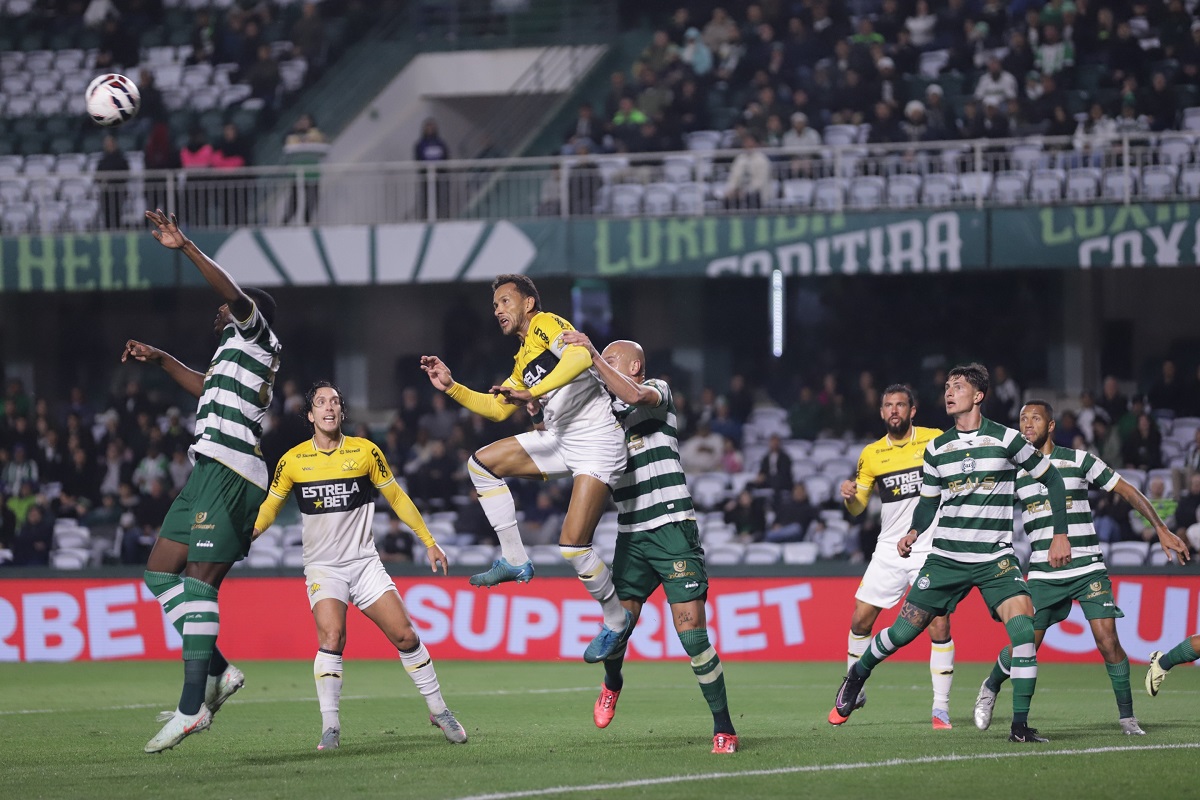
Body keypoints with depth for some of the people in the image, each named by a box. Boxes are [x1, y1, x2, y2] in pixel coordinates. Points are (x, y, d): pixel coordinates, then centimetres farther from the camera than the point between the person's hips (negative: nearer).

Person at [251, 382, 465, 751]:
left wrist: (429, 541, 10)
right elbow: (269, 507, 9)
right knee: (331, 636, -24)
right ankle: (330, 727, -20)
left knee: (405, 636, -4)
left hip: (365, 562, 1)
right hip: (322, 566, -1)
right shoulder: (292, 461, -1)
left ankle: (439, 710, 15)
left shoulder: (365, 451, 0)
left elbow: (396, 498, 9)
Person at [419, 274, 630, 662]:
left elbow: (580, 356, -28)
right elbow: (497, 408, 28)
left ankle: (616, 619, 7)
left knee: (573, 544, -15)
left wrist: (533, 393, -36)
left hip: (597, 442, -9)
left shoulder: (546, 324, -8)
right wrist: (451, 387, 17)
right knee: (482, 462, 5)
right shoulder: (523, 359, 19)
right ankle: (514, 560, 7)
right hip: (559, 439, 9)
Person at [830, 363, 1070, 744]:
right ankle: (858, 674, 32)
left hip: (995, 558, -2)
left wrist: (1060, 534, 0)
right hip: (946, 557, 2)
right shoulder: (937, 448, 6)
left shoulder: (1005, 439, -4)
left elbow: (1051, 479, 5)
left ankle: (1020, 725, -14)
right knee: (905, 629, 2)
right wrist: (913, 533, -4)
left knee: (1023, 628, -21)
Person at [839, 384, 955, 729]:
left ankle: (941, 707, -2)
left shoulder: (936, 440, -2)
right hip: (889, 551, 3)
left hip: (931, 549, -3)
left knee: (939, 626, -10)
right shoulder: (871, 454, 7)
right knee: (860, 620, 2)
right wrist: (849, 496, -10)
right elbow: (858, 508, 12)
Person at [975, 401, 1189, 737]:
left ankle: (1127, 715, 3)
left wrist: (1161, 530, -1)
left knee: (1108, 641, -13)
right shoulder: (1014, 472, 5)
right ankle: (990, 688, 28)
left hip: (1089, 569, -1)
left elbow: (1127, 491, 4)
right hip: (1042, 575, 1)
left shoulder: (1079, 460, 0)